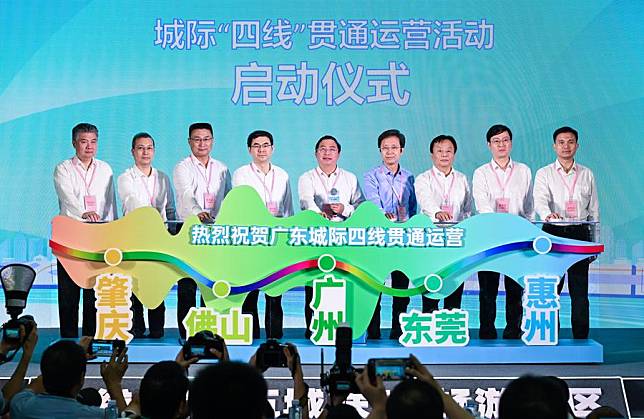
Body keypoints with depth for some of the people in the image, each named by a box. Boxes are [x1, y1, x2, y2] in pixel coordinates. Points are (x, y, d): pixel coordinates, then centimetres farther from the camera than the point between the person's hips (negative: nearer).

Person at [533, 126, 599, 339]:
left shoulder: (587, 175, 11)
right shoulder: (544, 174, 4)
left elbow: (594, 210, 14)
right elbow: (540, 201, -13)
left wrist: (595, 243, 11)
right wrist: (548, 214, -36)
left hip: (579, 234, 1)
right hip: (553, 233, -1)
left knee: (579, 290, 0)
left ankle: (581, 337, 3)